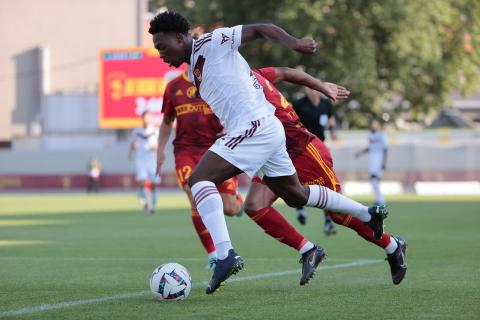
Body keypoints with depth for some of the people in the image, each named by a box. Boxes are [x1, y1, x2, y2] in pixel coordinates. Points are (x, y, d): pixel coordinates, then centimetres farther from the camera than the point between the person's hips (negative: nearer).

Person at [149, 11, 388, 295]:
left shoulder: (210, 43, -6)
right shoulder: (194, 72, 19)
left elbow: (260, 29, -9)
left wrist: (294, 43, -25)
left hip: (256, 127, -10)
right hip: (267, 131, 10)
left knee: (199, 179, -18)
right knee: (295, 195, 23)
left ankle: (225, 255, -30)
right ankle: (368, 214, 36)